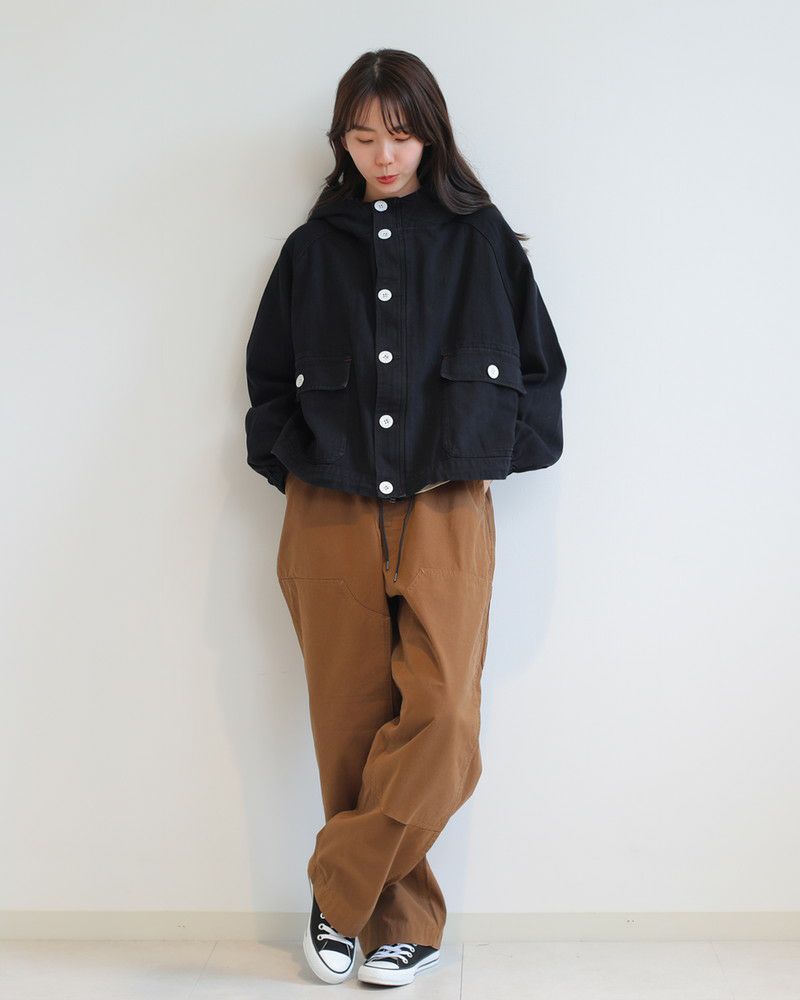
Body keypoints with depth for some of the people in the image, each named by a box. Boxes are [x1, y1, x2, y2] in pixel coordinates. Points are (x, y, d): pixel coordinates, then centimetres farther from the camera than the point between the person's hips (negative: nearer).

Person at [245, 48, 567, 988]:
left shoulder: (482, 239, 10)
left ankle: (337, 898, 2)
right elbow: (269, 382, 18)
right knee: (351, 728, 1)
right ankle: (402, 920, 18)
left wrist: (485, 449, 2)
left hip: (447, 510, -1)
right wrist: (298, 463, 4)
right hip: (332, 516, 1)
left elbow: (537, 369, 13)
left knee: (442, 716, -16)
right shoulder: (312, 249, 13)